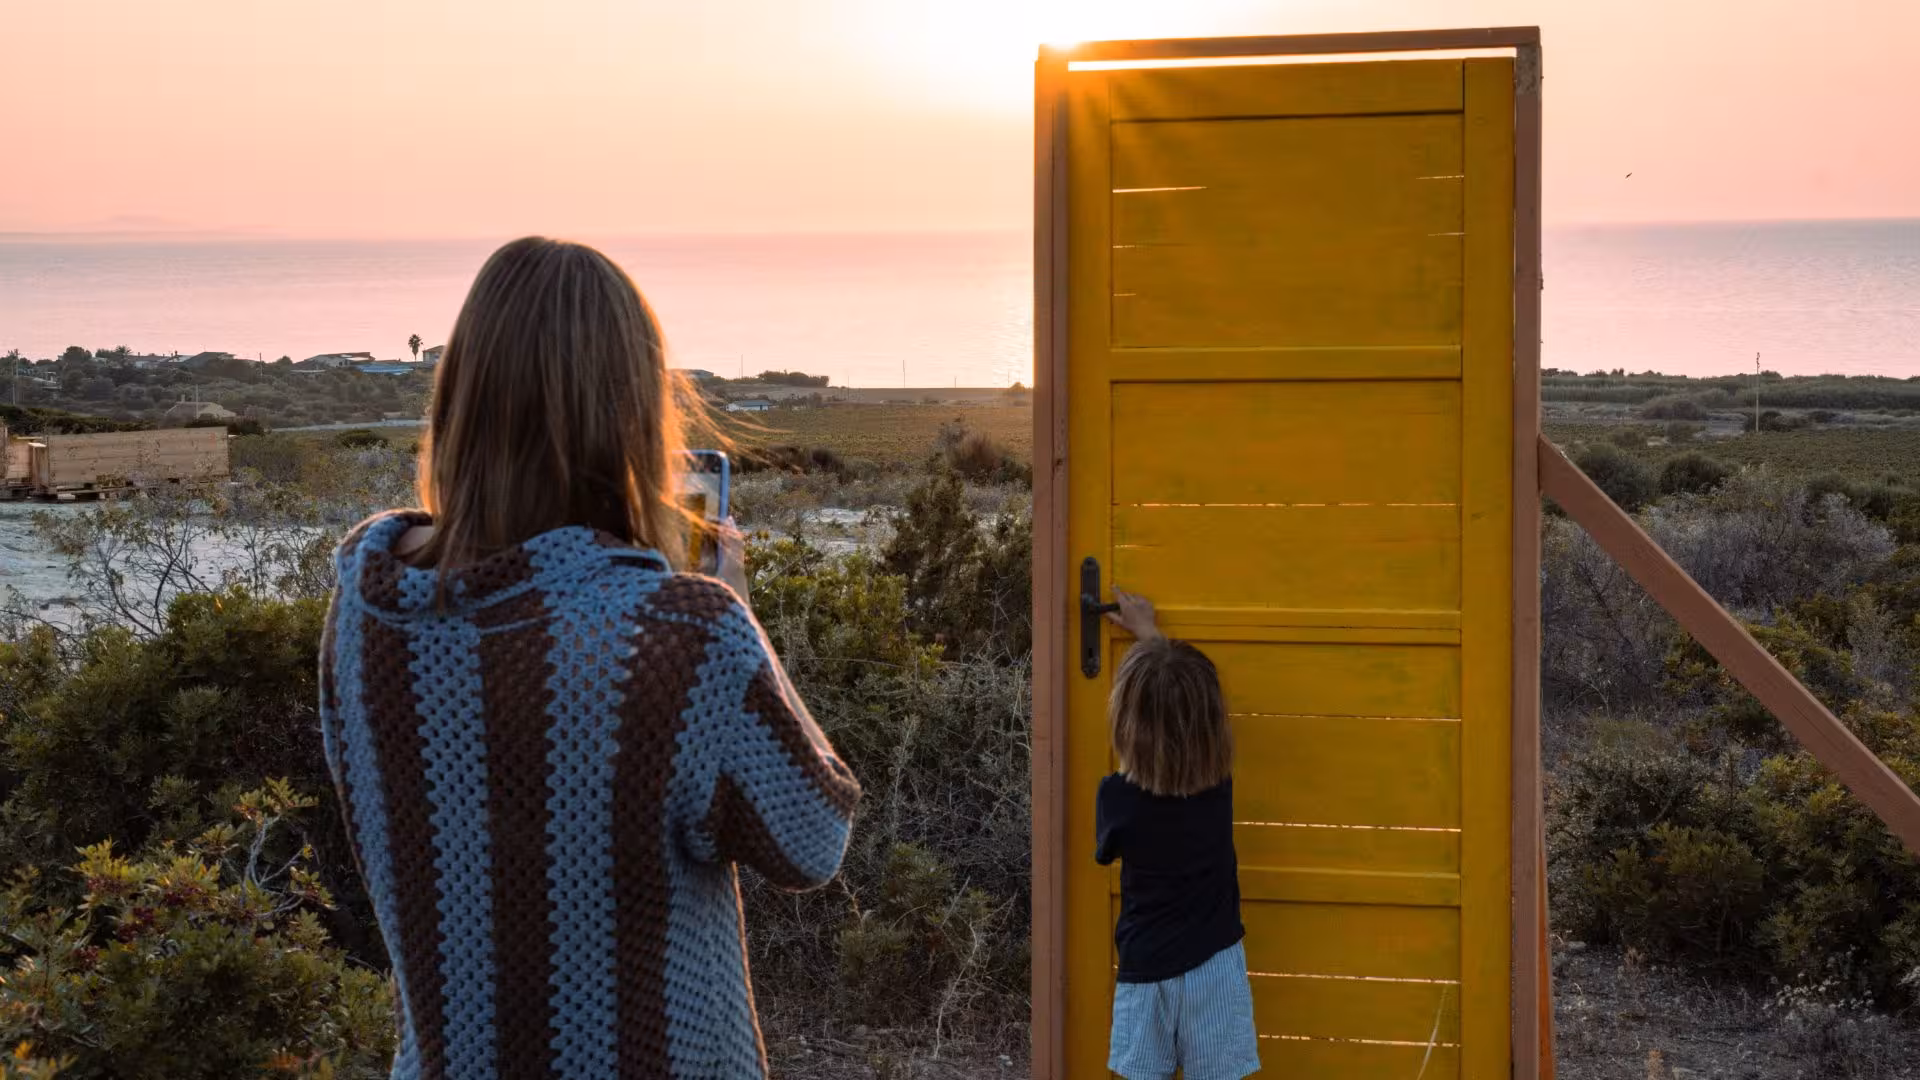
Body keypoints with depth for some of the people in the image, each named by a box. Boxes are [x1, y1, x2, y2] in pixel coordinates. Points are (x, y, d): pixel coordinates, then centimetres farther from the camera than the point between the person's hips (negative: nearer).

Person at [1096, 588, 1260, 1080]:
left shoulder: (1117, 797, -18)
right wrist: (1149, 633, 24)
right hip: (1215, 964, 2)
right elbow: (1187, 699, 11)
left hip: (1148, 968, -2)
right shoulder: (1219, 778, -9)